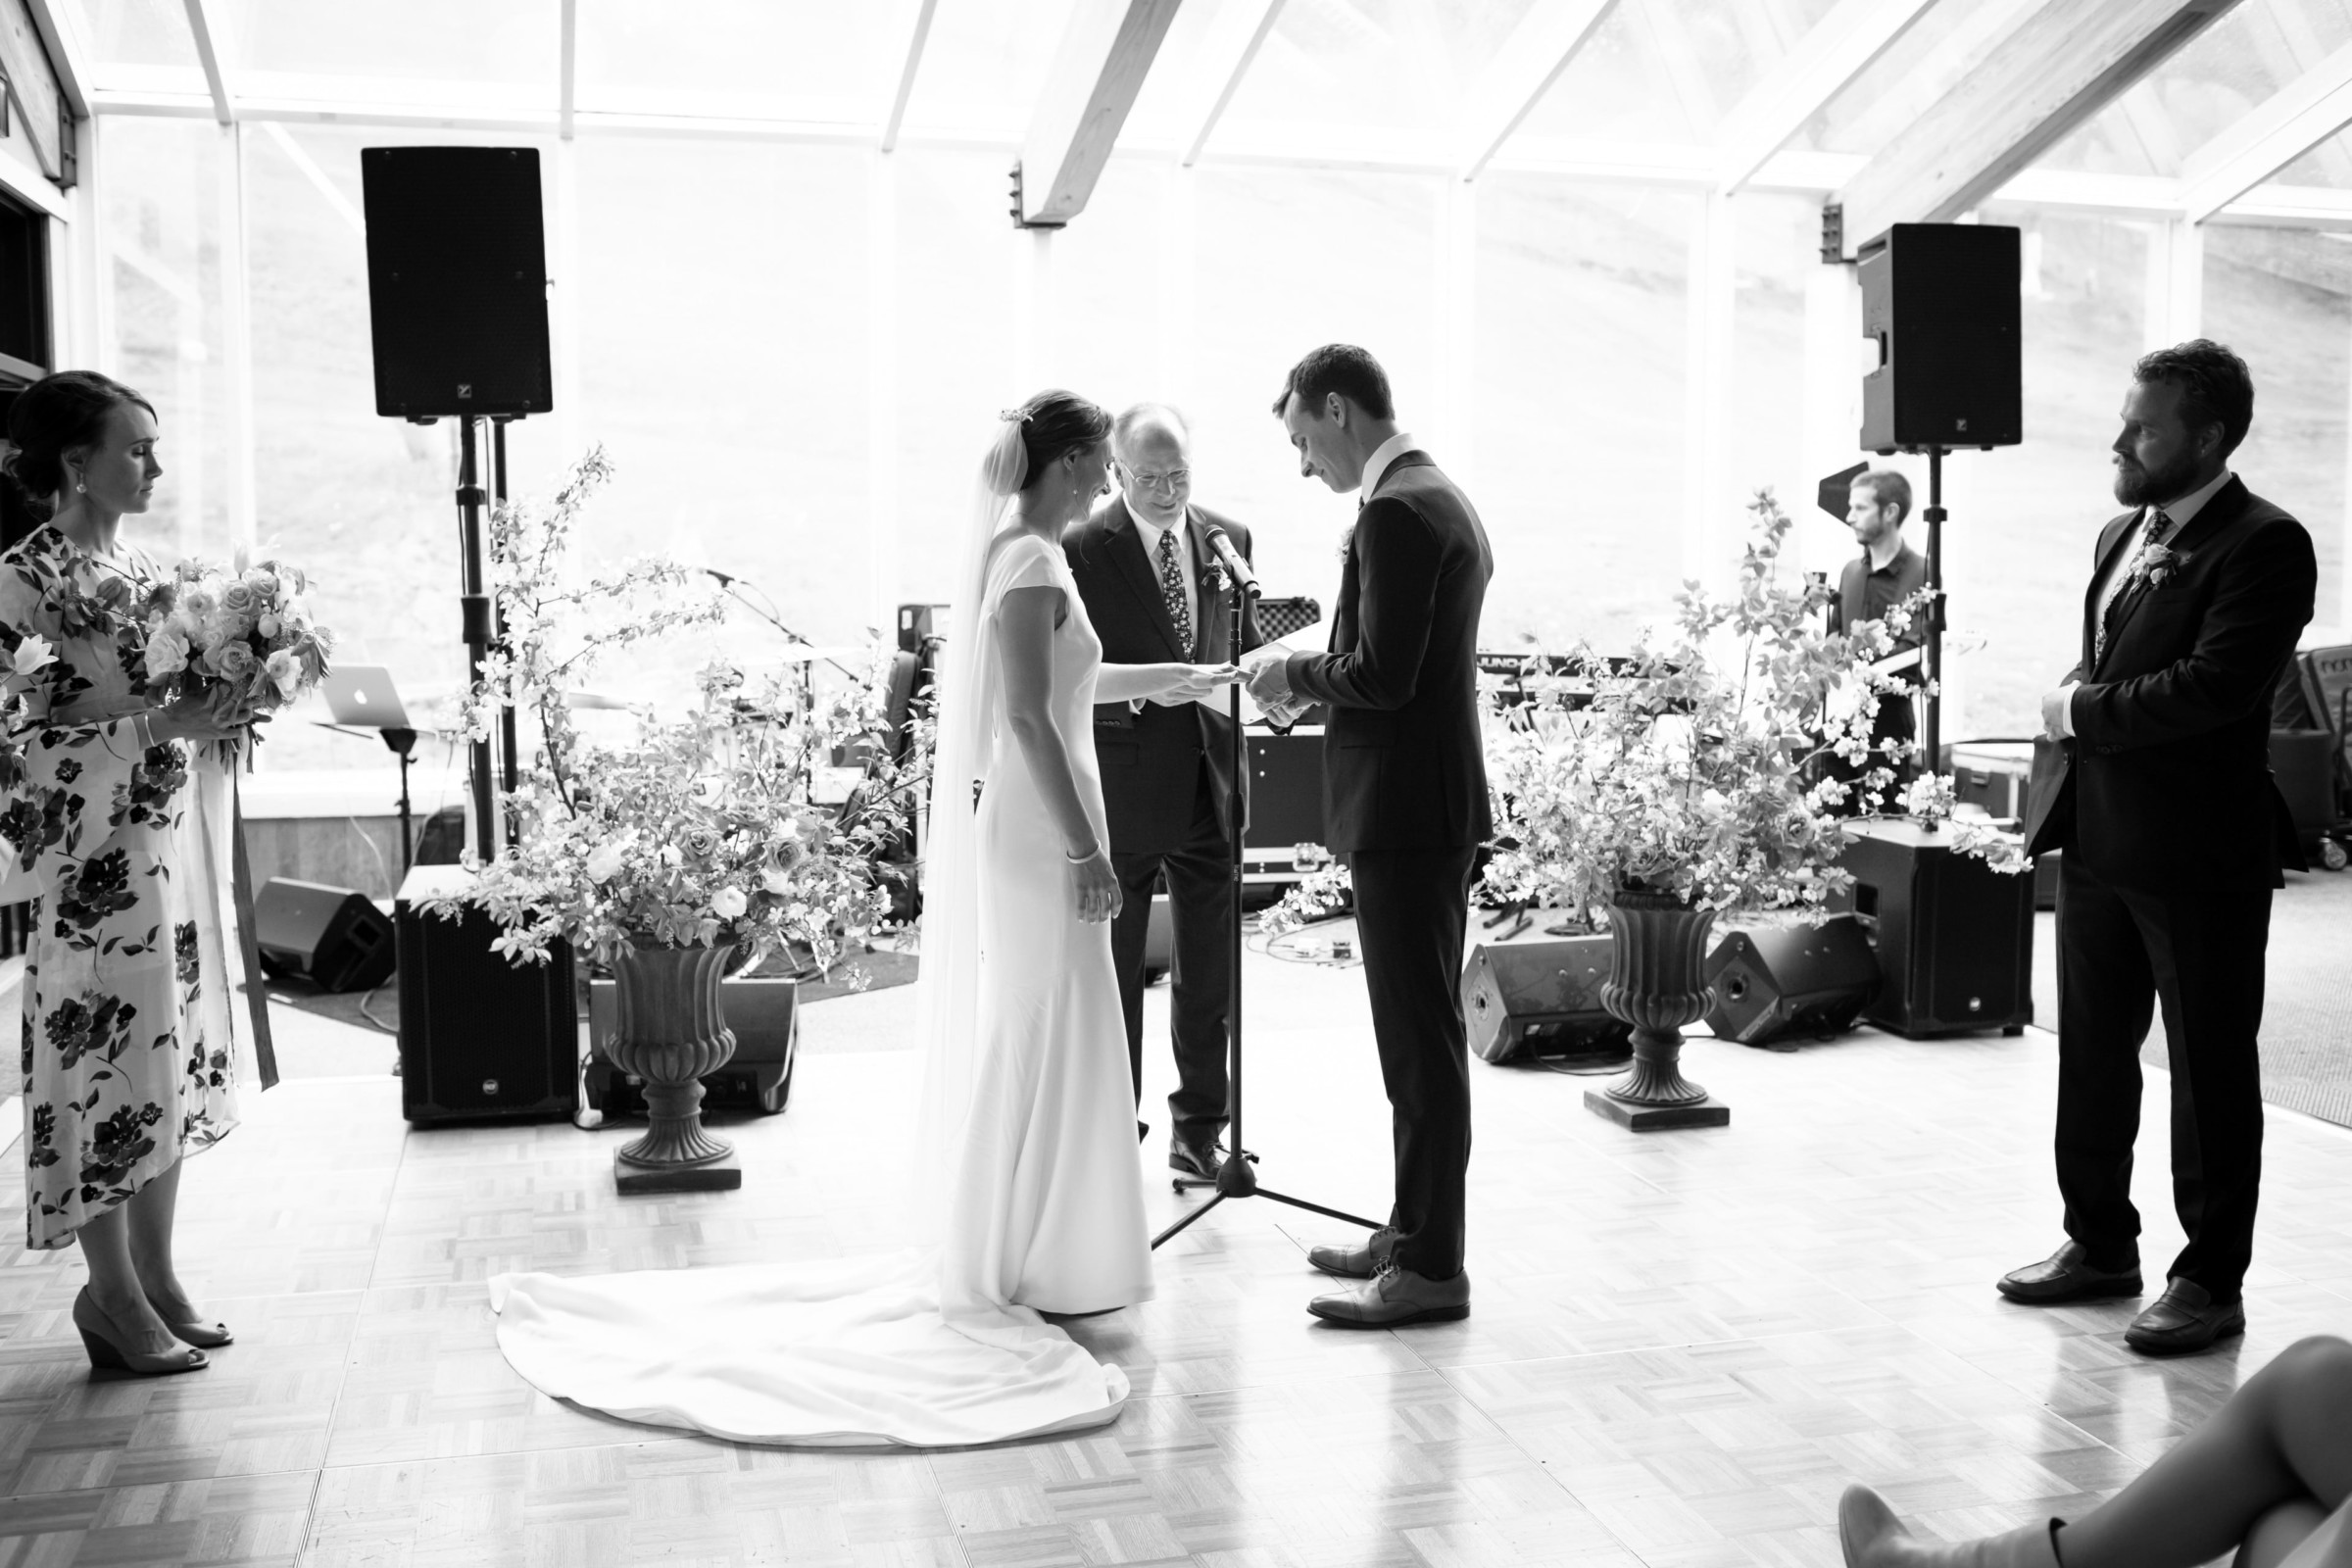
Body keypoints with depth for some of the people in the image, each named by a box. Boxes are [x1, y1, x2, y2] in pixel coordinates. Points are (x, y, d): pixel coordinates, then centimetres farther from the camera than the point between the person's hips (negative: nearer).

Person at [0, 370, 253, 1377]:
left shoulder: (144, 568, 13)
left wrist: (223, 716, 1)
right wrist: (155, 724, -20)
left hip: (175, 841, 8)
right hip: (95, 856, -7)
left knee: (173, 1055, 10)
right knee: (108, 1057, -2)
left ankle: (156, 1274, 21)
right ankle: (114, 1294, 10)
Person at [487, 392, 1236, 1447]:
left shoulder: (1006, 548, 13)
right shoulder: (1034, 563, -15)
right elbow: (1030, 716, -22)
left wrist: (1159, 678, 29)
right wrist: (1086, 848, -22)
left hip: (992, 822, 10)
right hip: (1035, 830, -10)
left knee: (992, 1041, 15)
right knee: (1040, 1041, -1)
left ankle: (977, 1250, 26)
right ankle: (1029, 1265, 9)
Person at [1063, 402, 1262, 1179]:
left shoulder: (1228, 538, 8)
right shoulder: (1081, 549, -8)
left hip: (1209, 779, 5)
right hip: (1122, 785, -4)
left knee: (1211, 966, 12)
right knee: (1113, 971, 7)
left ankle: (1198, 1130, 26)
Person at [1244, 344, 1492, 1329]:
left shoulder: (1395, 511, -16)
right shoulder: (1442, 501, 16)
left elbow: (1383, 675, -22)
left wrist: (1294, 674, -6)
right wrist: (1311, 682, 13)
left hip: (1404, 808, -11)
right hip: (1432, 801, 11)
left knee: (1420, 1038, -4)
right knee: (1422, 1033, 16)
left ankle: (1431, 1268, 3)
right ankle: (1416, 1230, 27)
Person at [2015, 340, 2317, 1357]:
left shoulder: (2264, 545, -13)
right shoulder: (2121, 534, 13)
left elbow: (2212, 687, -24)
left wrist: (2083, 711, -14)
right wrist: (2069, 721, 2)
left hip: (2199, 853, -8)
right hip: (2097, 840, 8)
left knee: (2209, 1072, 5)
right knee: (2092, 1055, 16)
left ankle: (2210, 1281, 18)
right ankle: (2101, 1244, 32)